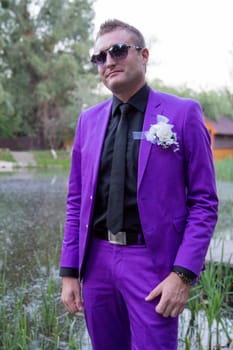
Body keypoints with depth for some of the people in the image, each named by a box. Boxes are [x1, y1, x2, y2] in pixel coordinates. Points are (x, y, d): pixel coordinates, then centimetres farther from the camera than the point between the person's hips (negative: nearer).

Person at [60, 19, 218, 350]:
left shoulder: (183, 113, -5)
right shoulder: (88, 120, 8)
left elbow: (204, 202, -6)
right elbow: (76, 202, 10)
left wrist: (184, 274, -13)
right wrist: (70, 271, 5)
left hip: (152, 261, -4)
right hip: (96, 259, 4)